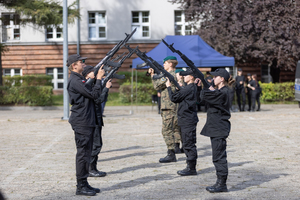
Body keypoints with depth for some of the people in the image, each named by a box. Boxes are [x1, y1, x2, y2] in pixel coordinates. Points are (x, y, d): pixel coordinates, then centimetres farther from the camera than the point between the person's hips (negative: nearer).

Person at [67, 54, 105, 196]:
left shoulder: (80, 79, 18)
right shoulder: (75, 81, -14)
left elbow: (91, 95, 19)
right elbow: (93, 95, -18)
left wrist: (99, 77, 11)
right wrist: (98, 78, -10)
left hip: (87, 122, 10)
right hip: (81, 122, -10)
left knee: (86, 153, 13)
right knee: (83, 154, -6)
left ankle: (84, 184, 19)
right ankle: (81, 187, -1)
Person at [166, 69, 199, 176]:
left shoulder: (189, 88, -17)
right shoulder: (193, 88, 14)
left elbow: (174, 98, -13)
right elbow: (179, 95, 22)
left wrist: (169, 87, 0)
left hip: (188, 120, -10)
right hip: (187, 120, 10)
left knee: (188, 144, -7)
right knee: (187, 144, 15)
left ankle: (191, 168, -3)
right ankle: (190, 166, 21)